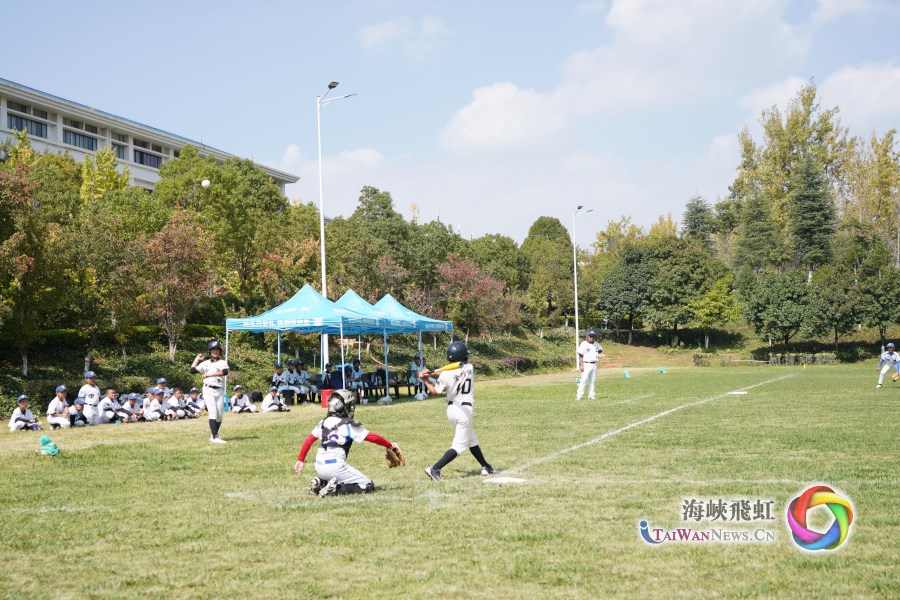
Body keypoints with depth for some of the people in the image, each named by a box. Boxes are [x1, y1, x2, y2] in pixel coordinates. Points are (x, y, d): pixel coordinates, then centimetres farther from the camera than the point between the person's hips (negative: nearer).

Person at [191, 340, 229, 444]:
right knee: (213, 413, -14)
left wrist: (209, 374, -15)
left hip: (220, 391, 2)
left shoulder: (222, 362, 8)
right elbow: (192, 370, 3)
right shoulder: (205, 363, 11)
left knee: (220, 415, 4)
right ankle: (215, 437, -21)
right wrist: (197, 358, 11)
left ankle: (214, 435, 21)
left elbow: (225, 372, -14)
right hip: (208, 390, -2)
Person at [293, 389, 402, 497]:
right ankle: (335, 489, -15)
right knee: (368, 486, 0)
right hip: (335, 467, -7)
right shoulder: (349, 425, -4)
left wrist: (300, 460, 21)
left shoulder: (324, 422, 12)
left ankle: (321, 483, 6)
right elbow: (372, 437, -2)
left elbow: (308, 440, 13)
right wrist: (390, 445, 11)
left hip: (319, 468, 7)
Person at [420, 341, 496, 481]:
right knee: (459, 445, -1)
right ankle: (435, 469, -15)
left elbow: (435, 391, -5)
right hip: (465, 410, -4)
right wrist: (432, 373, -14)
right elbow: (451, 374, -5)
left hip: (451, 409, 4)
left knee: (472, 440, 20)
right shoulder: (469, 368, -8)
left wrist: (426, 380, 3)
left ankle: (486, 467, 31)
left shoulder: (446, 374, -12)